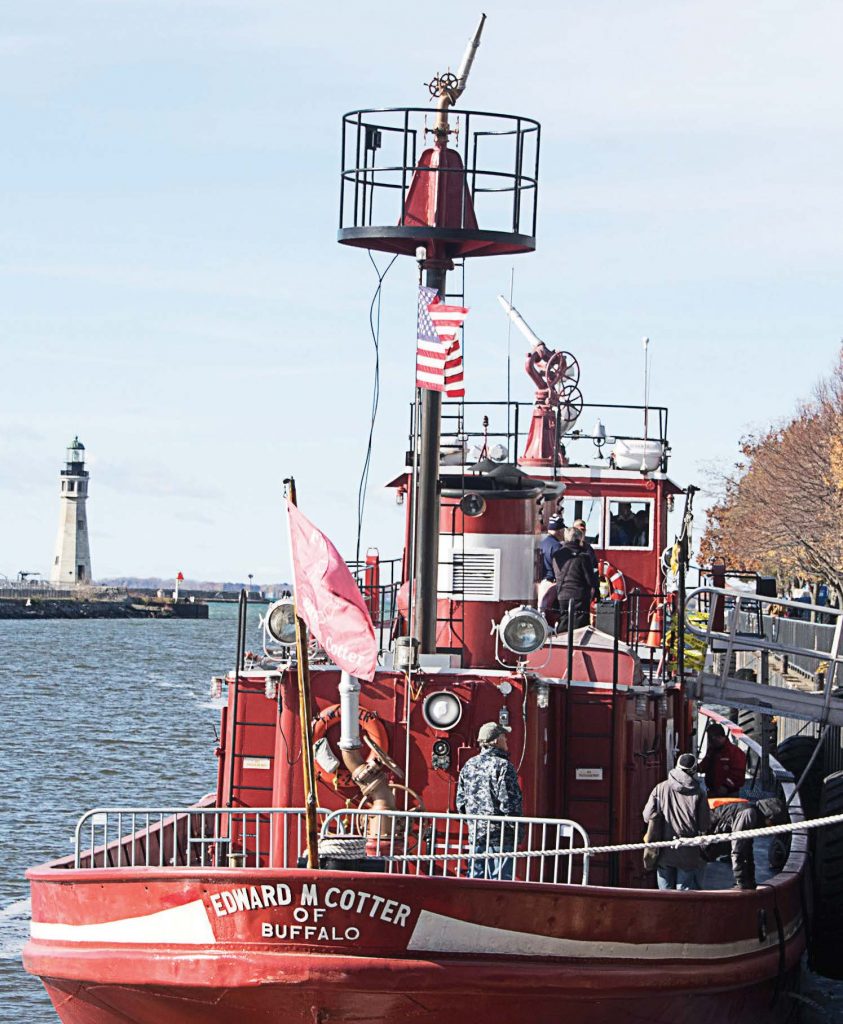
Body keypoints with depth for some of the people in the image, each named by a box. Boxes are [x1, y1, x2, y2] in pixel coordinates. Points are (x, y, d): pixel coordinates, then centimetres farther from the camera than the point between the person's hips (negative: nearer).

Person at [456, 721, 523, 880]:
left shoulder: (469, 766, 9)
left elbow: (460, 802, 12)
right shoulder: (503, 766, -11)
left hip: (475, 836, 6)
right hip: (500, 836, -6)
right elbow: (509, 802, -15)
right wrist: (517, 830, -5)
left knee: (475, 878, 10)